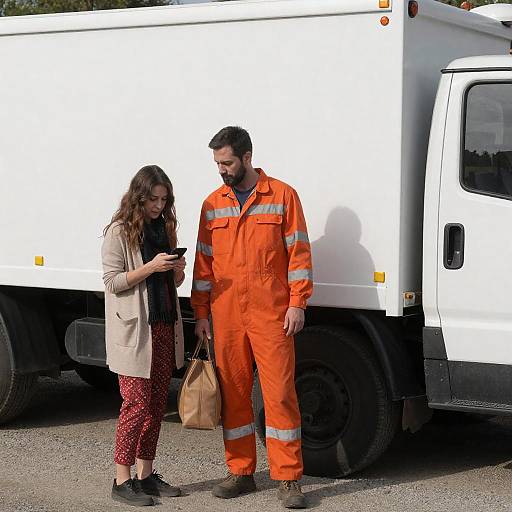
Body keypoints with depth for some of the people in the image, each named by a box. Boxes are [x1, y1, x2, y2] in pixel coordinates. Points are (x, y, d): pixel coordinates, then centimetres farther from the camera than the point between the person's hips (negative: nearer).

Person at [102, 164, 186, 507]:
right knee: (137, 403, -7)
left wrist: (178, 271, -2)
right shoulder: (120, 232, -6)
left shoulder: (164, 228, 14)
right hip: (134, 330, -7)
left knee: (157, 403, 9)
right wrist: (150, 267, -21)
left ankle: (146, 474, 18)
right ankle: (122, 481, -1)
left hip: (165, 327, 7)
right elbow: (113, 282, -11)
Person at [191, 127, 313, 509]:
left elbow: (298, 253, -1)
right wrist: (201, 313, 9)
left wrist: (297, 304, -7)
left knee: (280, 393, -4)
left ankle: (289, 479, 2)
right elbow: (204, 261, 13)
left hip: (271, 315, -4)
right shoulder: (213, 205, 11)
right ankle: (241, 472, 19)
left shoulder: (282, 196, 1)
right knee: (232, 394, 8)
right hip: (226, 316, 4)